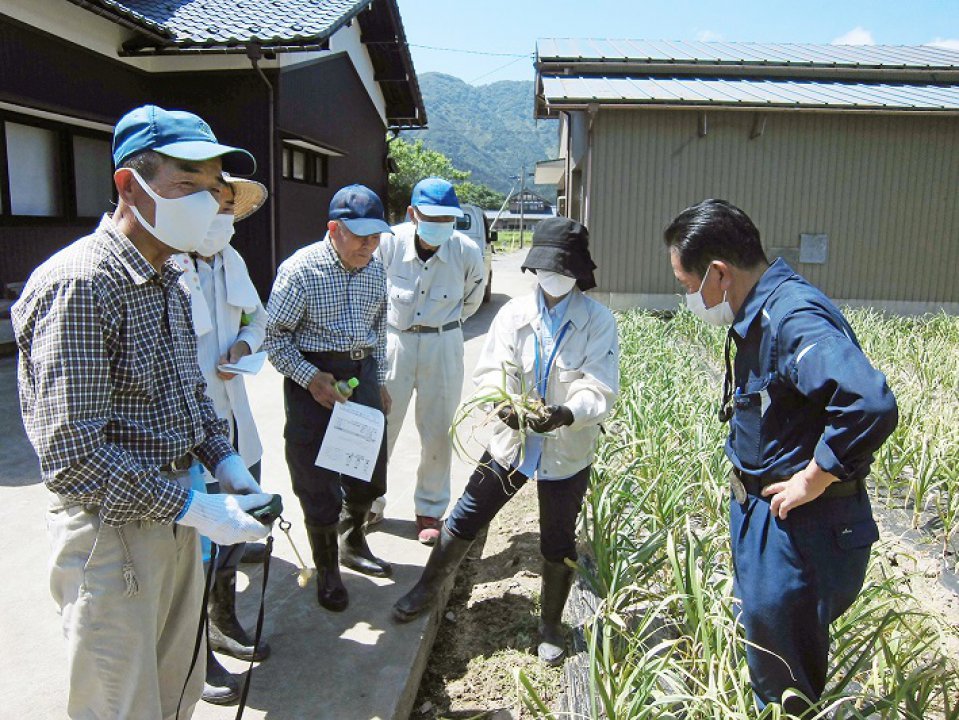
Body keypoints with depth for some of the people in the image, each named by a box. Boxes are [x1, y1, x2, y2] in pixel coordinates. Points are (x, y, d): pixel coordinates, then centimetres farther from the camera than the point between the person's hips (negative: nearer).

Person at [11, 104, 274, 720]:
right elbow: (71, 453, -24)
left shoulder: (169, 279, 9)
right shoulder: (80, 283, -21)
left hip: (174, 516, 8)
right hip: (112, 533, -8)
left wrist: (225, 462, 2)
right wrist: (192, 507, -22)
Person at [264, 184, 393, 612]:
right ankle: (327, 570, 24)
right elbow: (274, 335, -11)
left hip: (362, 372, 6)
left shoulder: (375, 270, 5)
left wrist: (379, 381, 16)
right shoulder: (301, 270, -15)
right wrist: (311, 378, -20)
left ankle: (352, 544, 41)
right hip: (314, 377, -6)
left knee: (370, 470, 16)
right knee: (319, 481, 4)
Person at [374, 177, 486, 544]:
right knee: (380, 424, 7)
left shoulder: (467, 252, -13)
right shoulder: (389, 243, -16)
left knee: (438, 431, 7)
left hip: (443, 345, 0)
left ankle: (430, 510, 24)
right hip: (394, 340, 0)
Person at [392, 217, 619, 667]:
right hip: (512, 442, 2)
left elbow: (600, 390, -17)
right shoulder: (514, 313, -3)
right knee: (464, 519, 10)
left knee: (558, 544, 14)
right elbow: (493, 370, -9)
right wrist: (506, 405, -31)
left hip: (567, 453, -2)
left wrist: (564, 415, -36)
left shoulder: (598, 321, -10)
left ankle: (550, 625, 38)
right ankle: (427, 590, 35)